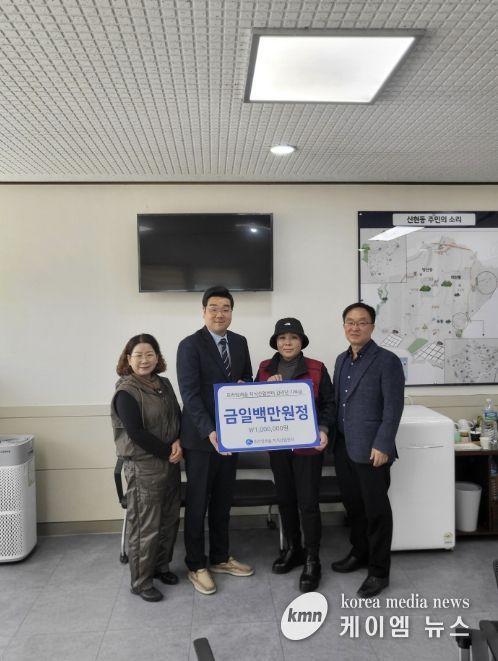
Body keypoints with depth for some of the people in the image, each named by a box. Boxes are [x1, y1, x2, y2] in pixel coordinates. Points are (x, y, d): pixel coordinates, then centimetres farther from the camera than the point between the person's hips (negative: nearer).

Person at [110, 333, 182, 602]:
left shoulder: (163, 384, 7)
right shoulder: (126, 392, -13)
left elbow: (177, 416, 9)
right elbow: (136, 432, -18)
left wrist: (178, 442, -9)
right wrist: (167, 451, -13)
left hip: (170, 462, 7)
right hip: (143, 466, -7)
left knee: (170, 519, 16)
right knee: (145, 525, 2)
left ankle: (160, 566, 36)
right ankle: (141, 581, 19)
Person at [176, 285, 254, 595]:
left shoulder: (240, 342, 7)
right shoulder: (190, 345, -12)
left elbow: (248, 379, 17)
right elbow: (190, 393, -19)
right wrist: (209, 431, -27)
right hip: (201, 436, -5)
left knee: (223, 500, 17)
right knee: (197, 503, 7)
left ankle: (220, 557, 33)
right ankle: (196, 565, 23)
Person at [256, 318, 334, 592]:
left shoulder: (317, 368, -6)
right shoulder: (265, 368, 3)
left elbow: (328, 403, -3)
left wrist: (323, 430, -17)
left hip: (308, 445, -4)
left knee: (308, 503, -1)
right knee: (285, 499, 15)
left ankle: (312, 561, 15)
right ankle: (292, 549, 34)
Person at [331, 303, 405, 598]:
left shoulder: (387, 361, -9)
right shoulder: (342, 360, 12)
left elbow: (394, 407, -14)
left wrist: (382, 446, -18)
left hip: (371, 450, -7)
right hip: (343, 447, 7)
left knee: (376, 510, 5)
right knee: (353, 505, 18)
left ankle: (379, 571, 18)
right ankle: (360, 553, 37)